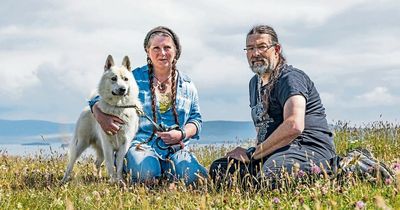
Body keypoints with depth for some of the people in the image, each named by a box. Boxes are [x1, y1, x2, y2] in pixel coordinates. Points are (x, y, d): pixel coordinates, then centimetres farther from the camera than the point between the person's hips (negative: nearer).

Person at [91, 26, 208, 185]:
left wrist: (181, 134, -7)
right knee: (146, 173, -36)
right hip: (142, 144, -2)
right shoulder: (135, 78, 5)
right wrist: (101, 117, -17)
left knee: (193, 175, -27)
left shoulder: (187, 85, 13)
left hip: (176, 149, 2)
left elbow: (196, 120, 16)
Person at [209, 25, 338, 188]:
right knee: (219, 169, -4)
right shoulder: (255, 83, 23)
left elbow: (294, 126, -25)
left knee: (269, 174, -40)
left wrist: (252, 155, -16)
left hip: (311, 149, -9)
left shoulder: (290, 78, -8)